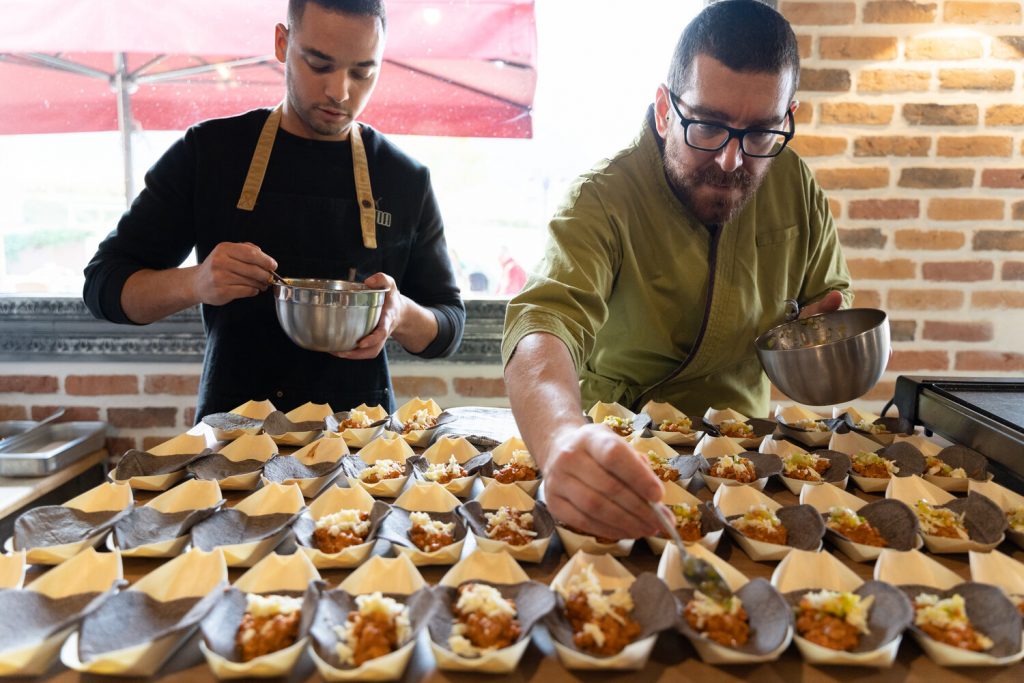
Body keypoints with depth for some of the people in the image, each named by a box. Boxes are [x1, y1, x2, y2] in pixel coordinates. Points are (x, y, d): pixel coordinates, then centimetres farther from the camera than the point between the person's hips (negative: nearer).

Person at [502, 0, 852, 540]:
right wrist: (563, 436, -58)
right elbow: (543, 321, -37)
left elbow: (829, 295, 14)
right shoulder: (603, 198, -20)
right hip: (620, 449, -2)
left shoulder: (795, 187, -3)